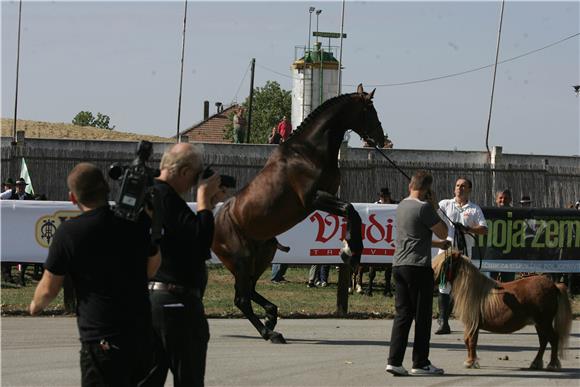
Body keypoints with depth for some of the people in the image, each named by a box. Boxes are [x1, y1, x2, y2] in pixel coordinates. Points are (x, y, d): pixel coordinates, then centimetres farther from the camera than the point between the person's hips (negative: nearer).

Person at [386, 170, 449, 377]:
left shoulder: (402, 206, 14)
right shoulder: (424, 207, -11)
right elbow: (443, 232, -5)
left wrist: (438, 243, 31)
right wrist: (434, 208, 3)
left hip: (399, 265, 8)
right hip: (418, 266, -7)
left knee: (402, 314, 7)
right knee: (422, 316, 1)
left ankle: (394, 361, 0)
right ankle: (420, 363, 3)